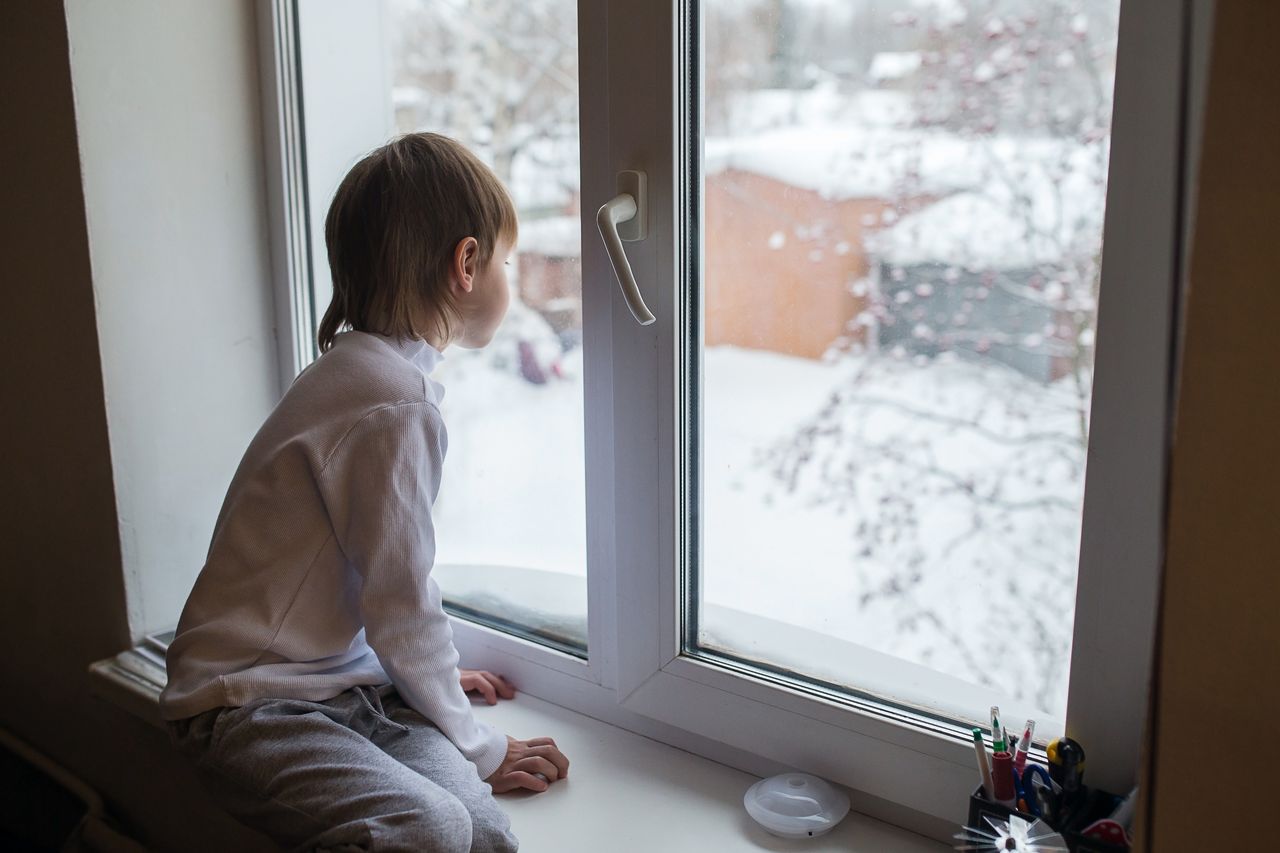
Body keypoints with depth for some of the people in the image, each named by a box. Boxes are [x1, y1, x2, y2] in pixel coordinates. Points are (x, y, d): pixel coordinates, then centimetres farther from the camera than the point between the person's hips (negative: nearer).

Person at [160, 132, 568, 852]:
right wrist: (479, 748, -2)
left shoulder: (359, 369, 14)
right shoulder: (397, 405, -18)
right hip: (252, 704, -9)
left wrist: (438, 675, 28)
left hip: (344, 680, 9)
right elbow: (401, 610, -15)